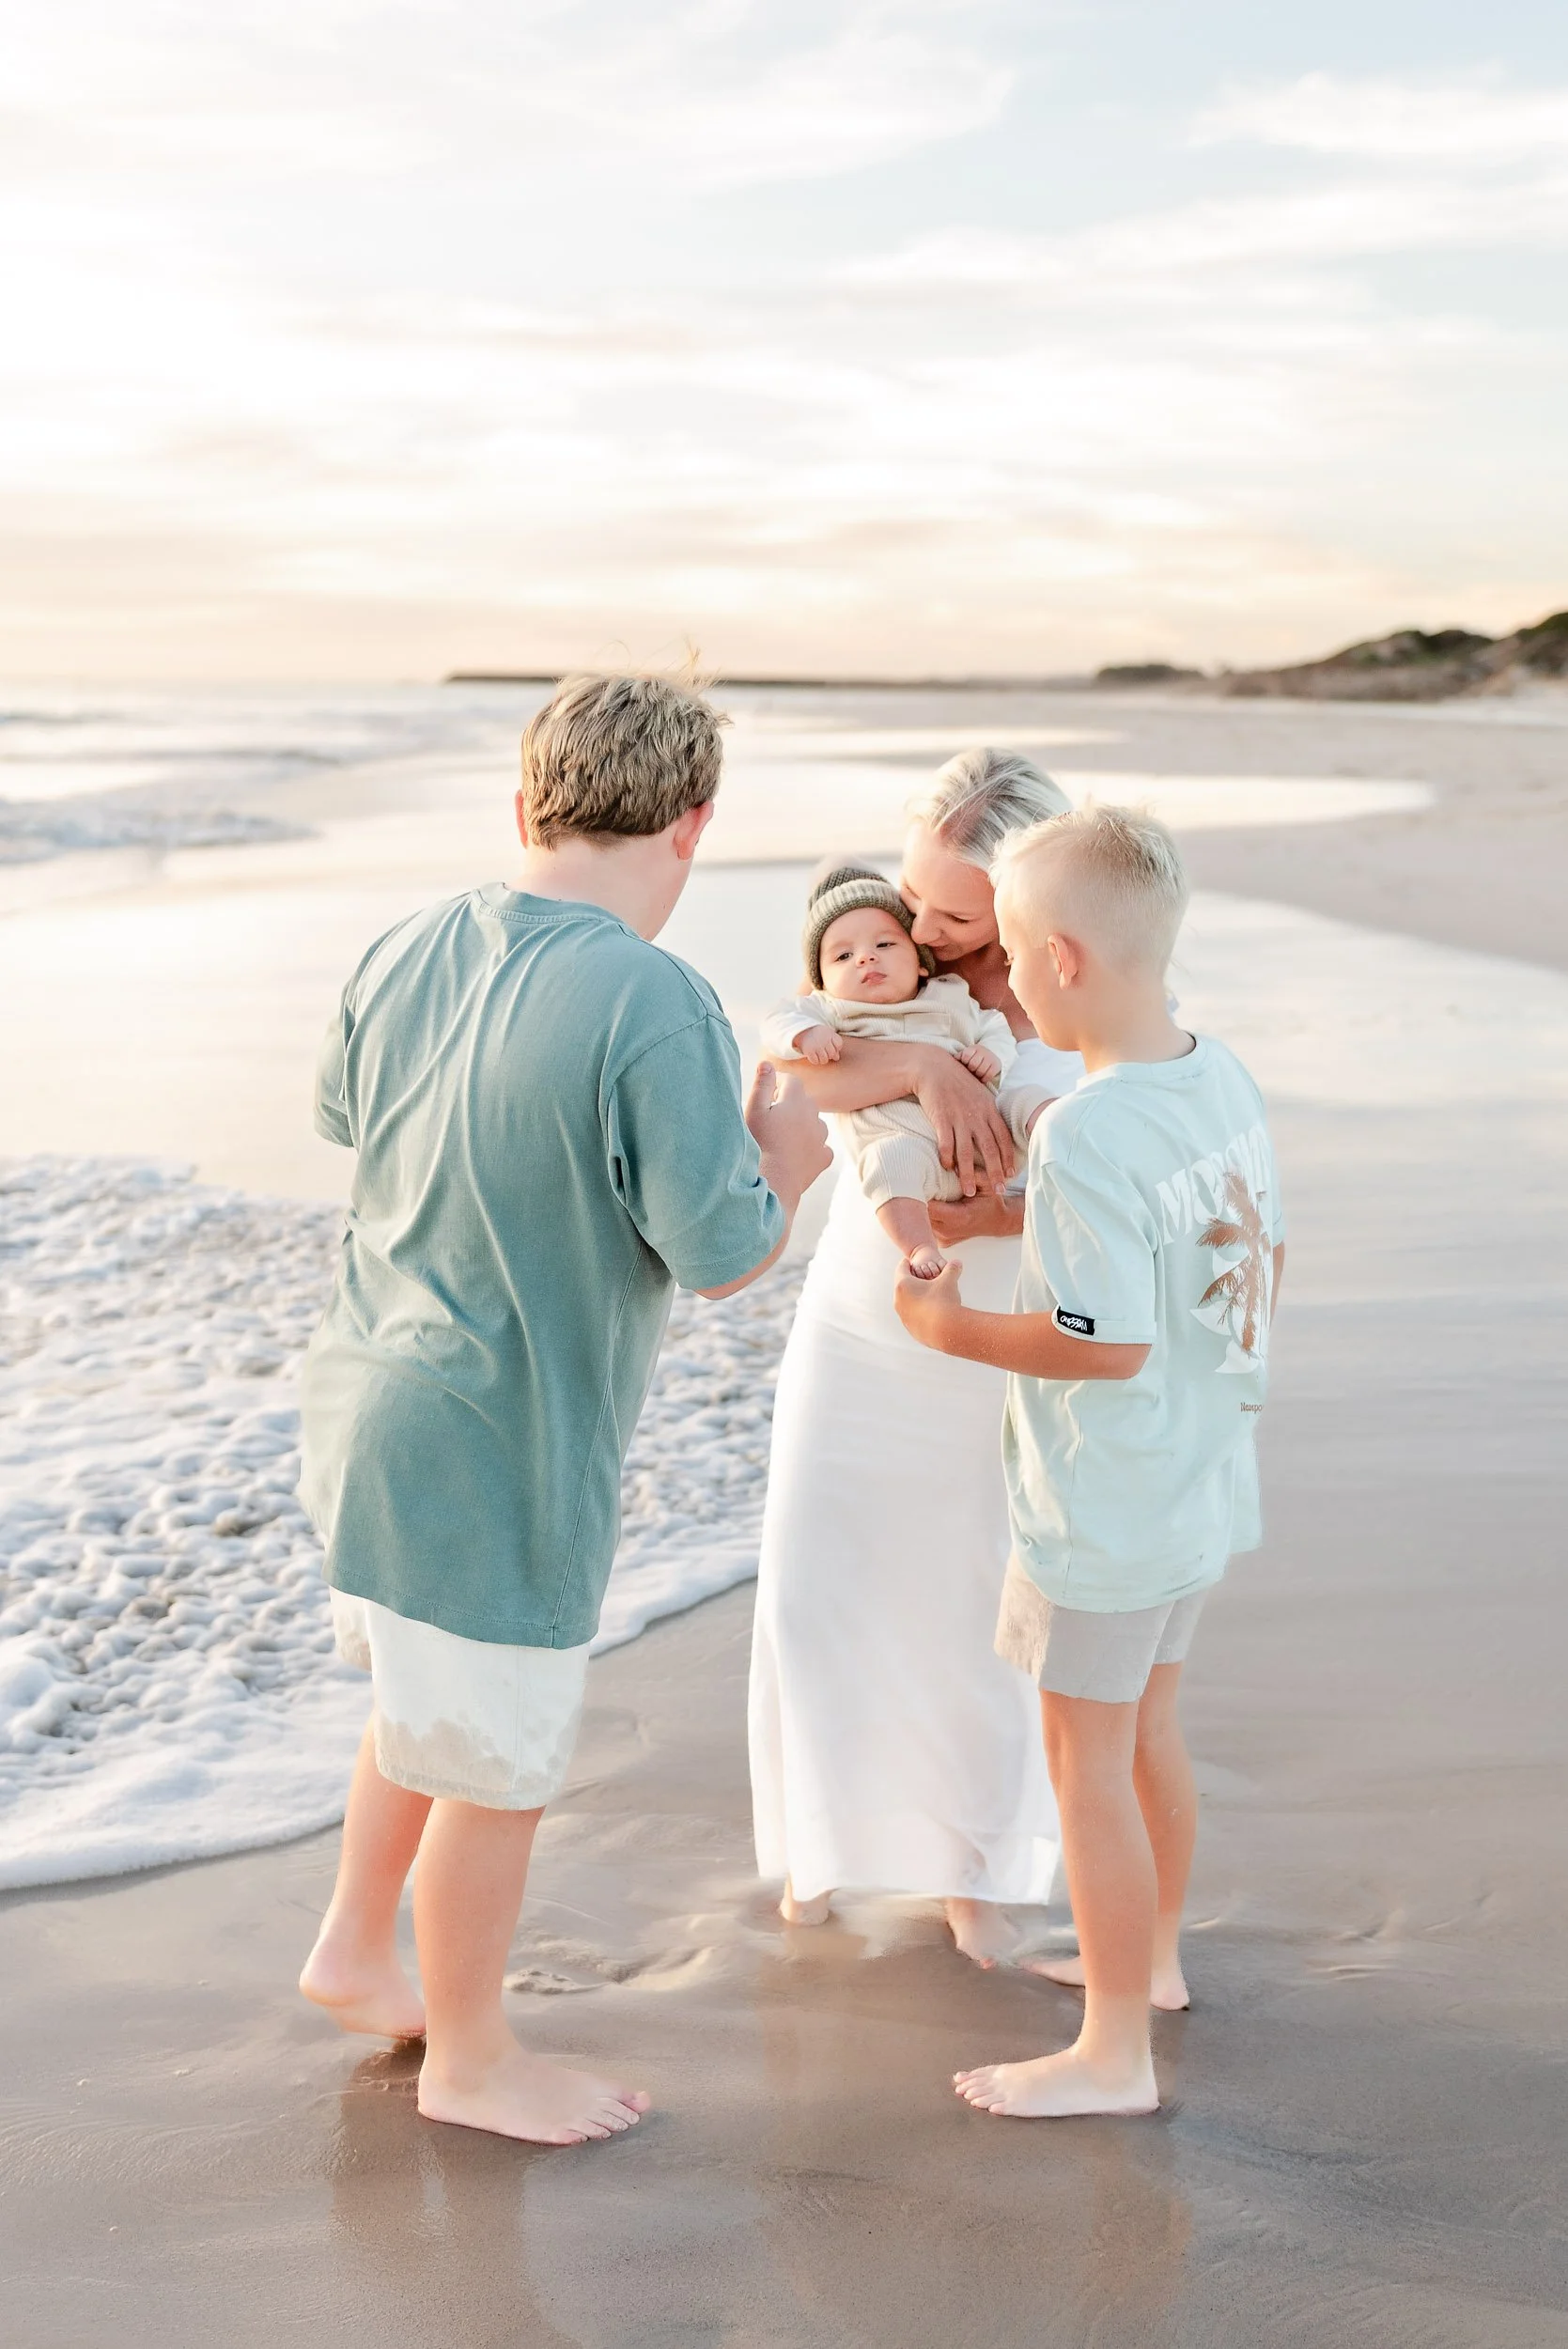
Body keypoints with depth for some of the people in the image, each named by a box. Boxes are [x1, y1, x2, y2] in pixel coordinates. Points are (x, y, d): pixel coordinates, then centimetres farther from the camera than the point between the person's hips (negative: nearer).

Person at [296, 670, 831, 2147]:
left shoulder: (409, 953, -2)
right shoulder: (656, 1007, -25)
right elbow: (721, 1256, -21)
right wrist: (787, 1154, -1)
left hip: (367, 1400, 8)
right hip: (499, 1449, -8)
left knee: (429, 1697, 29)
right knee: (499, 1763, 12)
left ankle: (354, 1951, 45)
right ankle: (468, 2057, 31)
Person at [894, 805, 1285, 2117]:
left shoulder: (1082, 1137, -26)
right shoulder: (1225, 1080, 0)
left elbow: (1106, 1341, -26)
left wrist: (957, 1330, -13)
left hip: (1103, 1511, -9)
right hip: (1205, 1481, 9)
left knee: (1086, 1758, 4)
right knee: (1148, 1724, 24)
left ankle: (1114, 2055, 15)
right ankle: (1152, 1955, 43)